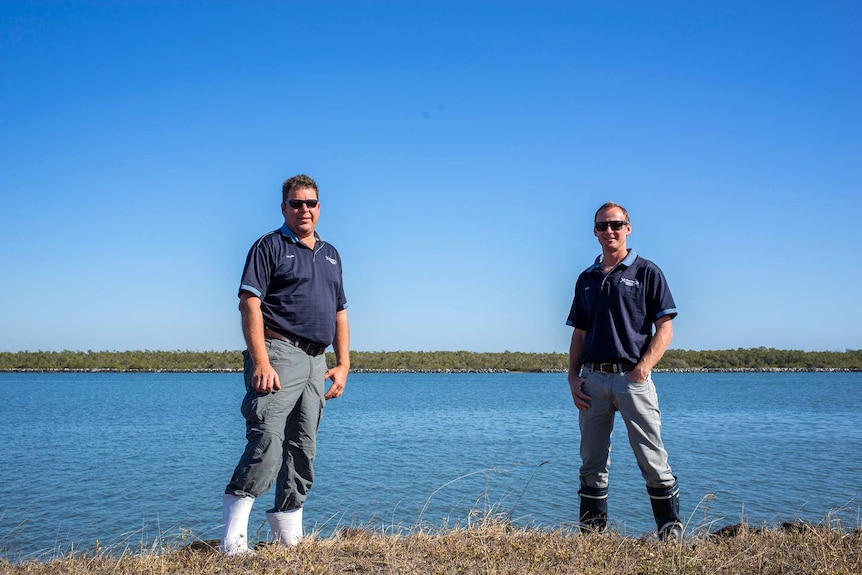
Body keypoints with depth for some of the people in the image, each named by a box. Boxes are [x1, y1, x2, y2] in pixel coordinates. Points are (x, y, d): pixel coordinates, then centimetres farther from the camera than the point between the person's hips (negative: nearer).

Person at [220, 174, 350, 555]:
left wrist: (343, 365, 13)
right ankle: (234, 531, -14)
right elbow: (250, 305, -9)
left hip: (315, 362, 7)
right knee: (267, 440, -18)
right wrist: (260, 362, -19)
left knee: (303, 448, 8)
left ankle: (288, 533, 17)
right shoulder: (269, 246, 1)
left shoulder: (330, 255, 21)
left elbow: (340, 313, 22)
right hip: (278, 353, -7)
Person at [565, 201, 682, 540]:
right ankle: (591, 533, 15)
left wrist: (642, 368, -15)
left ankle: (671, 531, 8)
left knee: (653, 462, -3)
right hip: (592, 380, 4)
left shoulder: (647, 272, 3)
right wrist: (573, 377, 5)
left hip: (632, 376, -4)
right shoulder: (586, 279, 16)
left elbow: (665, 329, -2)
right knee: (592, 464, 8)